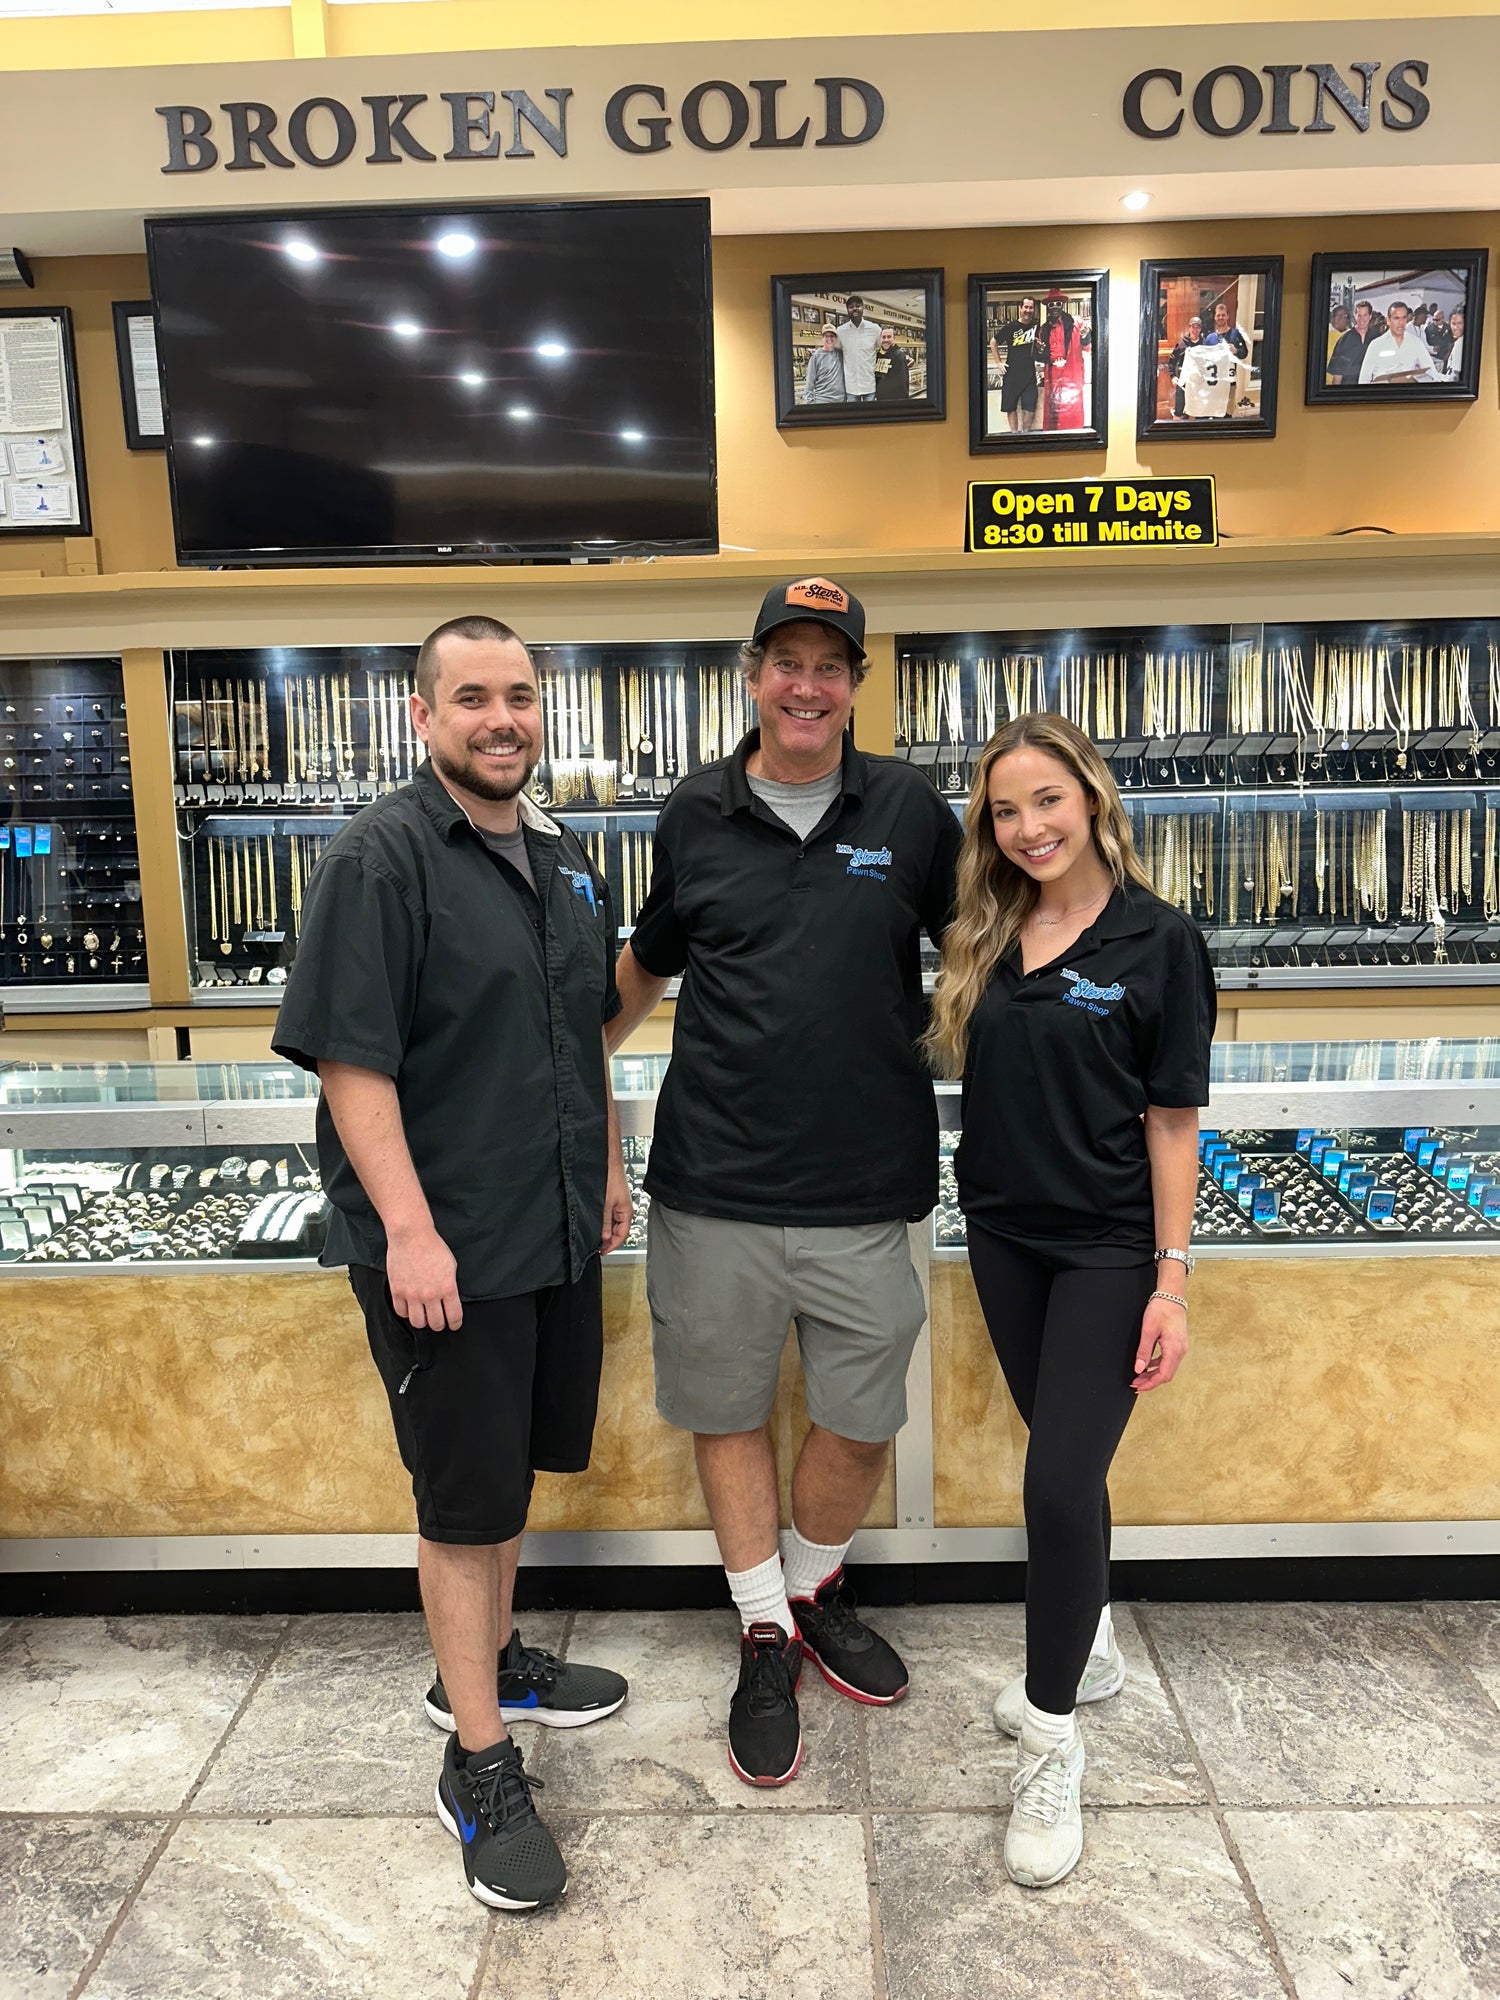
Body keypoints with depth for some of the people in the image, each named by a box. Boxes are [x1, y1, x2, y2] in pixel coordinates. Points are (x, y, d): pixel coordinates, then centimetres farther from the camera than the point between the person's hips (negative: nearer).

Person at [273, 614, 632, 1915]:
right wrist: (410, 1231, -21)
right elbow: (349, 1059, -18)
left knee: (512, 1473, 21)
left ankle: (492, 1662, 42)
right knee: (465, 1500, 5)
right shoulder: (383, 856, -13)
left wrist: (608, 1166, 17)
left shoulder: (564, 859, 10)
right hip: (446, 1246, -7)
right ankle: (478, 1764, 22)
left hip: (558, 1232, 7)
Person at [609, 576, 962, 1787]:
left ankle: (815, 1588, 41)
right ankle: (766, 1638, 34)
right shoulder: (695, 818, 3)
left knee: (862, 1420, 11)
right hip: (714, 1184, 1)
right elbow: (649, 962, 18)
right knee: (727, 1408, 12)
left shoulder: (908, 810, 1)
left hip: (866, 1184, 0)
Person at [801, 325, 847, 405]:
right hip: (821, 399, -3)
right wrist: (809, 400, -5)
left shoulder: (841, 354, 10)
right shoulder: (816, 356, 2)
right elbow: (810, 379, 1)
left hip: (840, 398, 3)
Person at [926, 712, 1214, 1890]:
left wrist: (1173, 1277, -11)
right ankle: (1091, 1649, 43)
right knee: (1064, 1460, 19)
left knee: (1061, 1482, -5)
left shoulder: (1157, 941, -10)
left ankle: (1052, 1742, 15)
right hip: (1006, 1234, 5)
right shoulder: (987, 939, 3)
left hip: (1106, 1250, -5)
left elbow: (1172, 1122, -10)